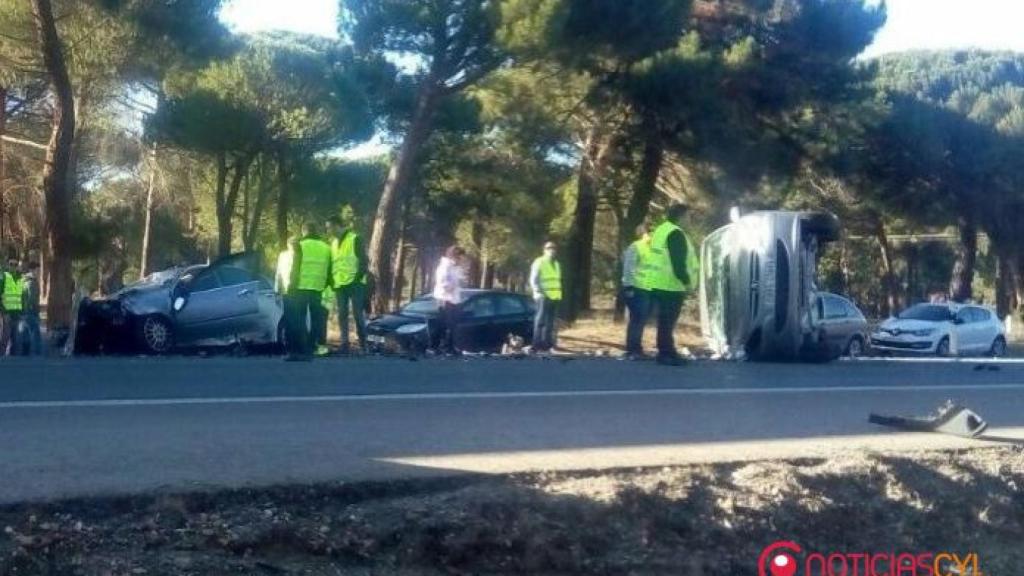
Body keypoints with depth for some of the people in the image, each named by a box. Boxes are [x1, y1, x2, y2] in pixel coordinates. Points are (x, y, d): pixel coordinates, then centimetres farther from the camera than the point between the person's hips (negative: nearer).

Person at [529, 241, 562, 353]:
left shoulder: (557, 264, 20)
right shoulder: (539, 263, -2)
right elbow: (533, 280, -7)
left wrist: (558, 294, 14)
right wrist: (540, 293, -18)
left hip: (555, 297, 7)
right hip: (544, 297, -7)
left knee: (550, 322, 8)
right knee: (540, 320, -9)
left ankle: (547, 343, 13)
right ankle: (537, 344, -10)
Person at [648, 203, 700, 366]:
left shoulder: (660, 231, 18)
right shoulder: (675, 233, -14)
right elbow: (678, 262, -20)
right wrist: (687, 281, -15)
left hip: (659, 284, 10)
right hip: (671, 285, -10)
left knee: (665, 320, 14)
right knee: (668, 321, -7)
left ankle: (666, 352, 19)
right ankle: (666, 353, -5)